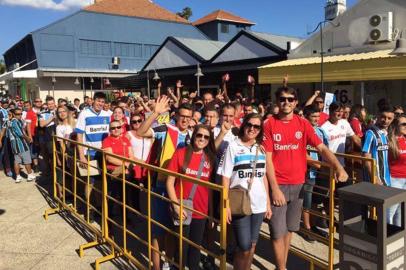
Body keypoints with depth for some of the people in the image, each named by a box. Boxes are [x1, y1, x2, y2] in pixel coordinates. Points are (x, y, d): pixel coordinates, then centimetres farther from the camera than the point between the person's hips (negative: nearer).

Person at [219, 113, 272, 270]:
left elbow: (264, 177, 14)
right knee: (244, 247, -1)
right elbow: (225, 178, -7)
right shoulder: (233, 146, -5)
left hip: (259, 204, 5)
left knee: (252, 246, 13)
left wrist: (268, 203, 12)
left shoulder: (261, 149, 9)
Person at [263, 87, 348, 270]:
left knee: (289, 228, 16)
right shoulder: (269, 124, -7)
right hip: (278, 185, -3)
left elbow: (321, 148, -2)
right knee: (278, 231, 2)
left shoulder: (303, 124, 2)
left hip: (298, 184, 3)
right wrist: (275, 188, -15)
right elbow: (267, 158, -9)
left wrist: (339, 167, -20)